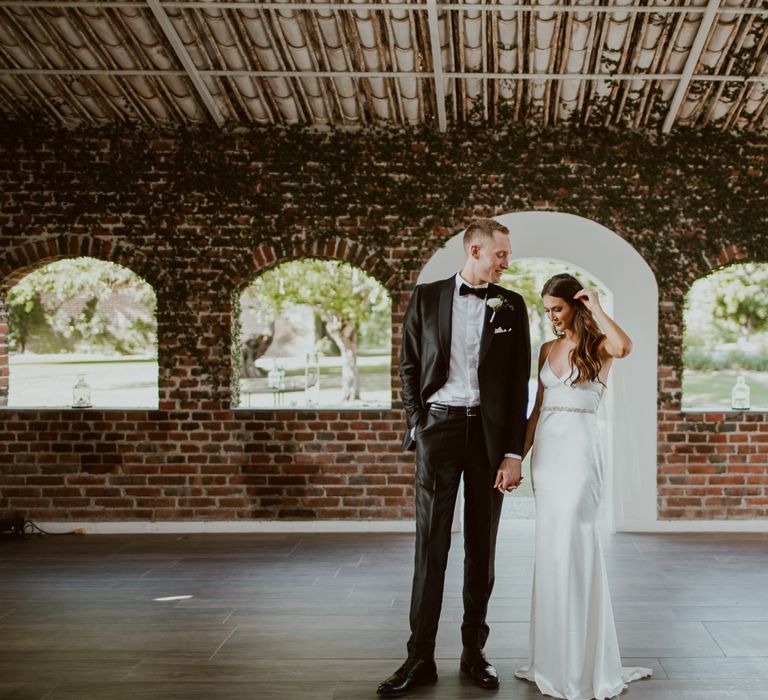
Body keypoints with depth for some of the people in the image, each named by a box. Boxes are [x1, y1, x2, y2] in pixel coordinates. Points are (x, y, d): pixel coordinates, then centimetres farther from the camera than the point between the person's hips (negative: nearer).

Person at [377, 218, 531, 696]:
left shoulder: (511, 305, 5)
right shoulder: (426, 298, 4)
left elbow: (519, 382, 2)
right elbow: (409, 366, 8)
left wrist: (514, 452, -4)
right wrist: (416, 423, -4)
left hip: (490, 430, 1)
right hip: (439, 425, -1)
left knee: (482, 545, 8)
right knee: (431, 543, -1)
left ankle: (474, 651, 19)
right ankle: (421, 657, 5)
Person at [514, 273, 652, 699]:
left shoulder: (598, 345, -2)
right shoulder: (547, 350, 14)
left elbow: (624, 347, -28)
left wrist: (597, 309, -14)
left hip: (579, 448, -6)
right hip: (546, 448, 6)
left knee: (572, 547, -7)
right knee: (550, 549, 9)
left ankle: (582, 664, 3)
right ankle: (553, 657, 19)